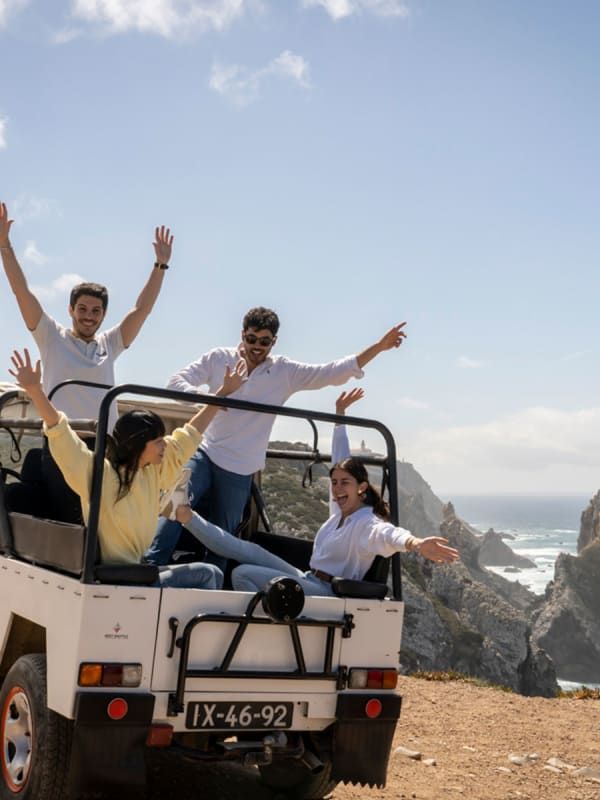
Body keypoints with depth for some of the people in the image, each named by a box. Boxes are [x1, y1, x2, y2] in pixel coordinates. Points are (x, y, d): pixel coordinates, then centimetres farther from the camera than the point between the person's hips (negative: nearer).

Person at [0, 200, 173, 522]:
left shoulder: (109, 345, 16)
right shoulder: (52, 337, 8)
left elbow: (141, 309, 13)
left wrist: (160, 266, 8)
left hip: (103, 446, 3)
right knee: (66, 524, -5)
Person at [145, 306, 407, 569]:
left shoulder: (286, 372, 5)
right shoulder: (218, 358, 3)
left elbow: (334, 372, 1)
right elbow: (176, 382, -1)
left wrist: (378, 347, -6)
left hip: (238, 471, 1)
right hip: (203, 454, -1)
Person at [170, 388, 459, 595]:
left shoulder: (367, 523, -17)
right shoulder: (340, 510, 8)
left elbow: (387, 534, -42)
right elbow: (340, 460, 18)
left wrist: (413, 542, -66)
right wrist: (339, 415, 25)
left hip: (325, 592, -8)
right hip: (307, 580, 8)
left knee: (243, 574, -18)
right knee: (248, 550, 2)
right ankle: (189, 518, 7)